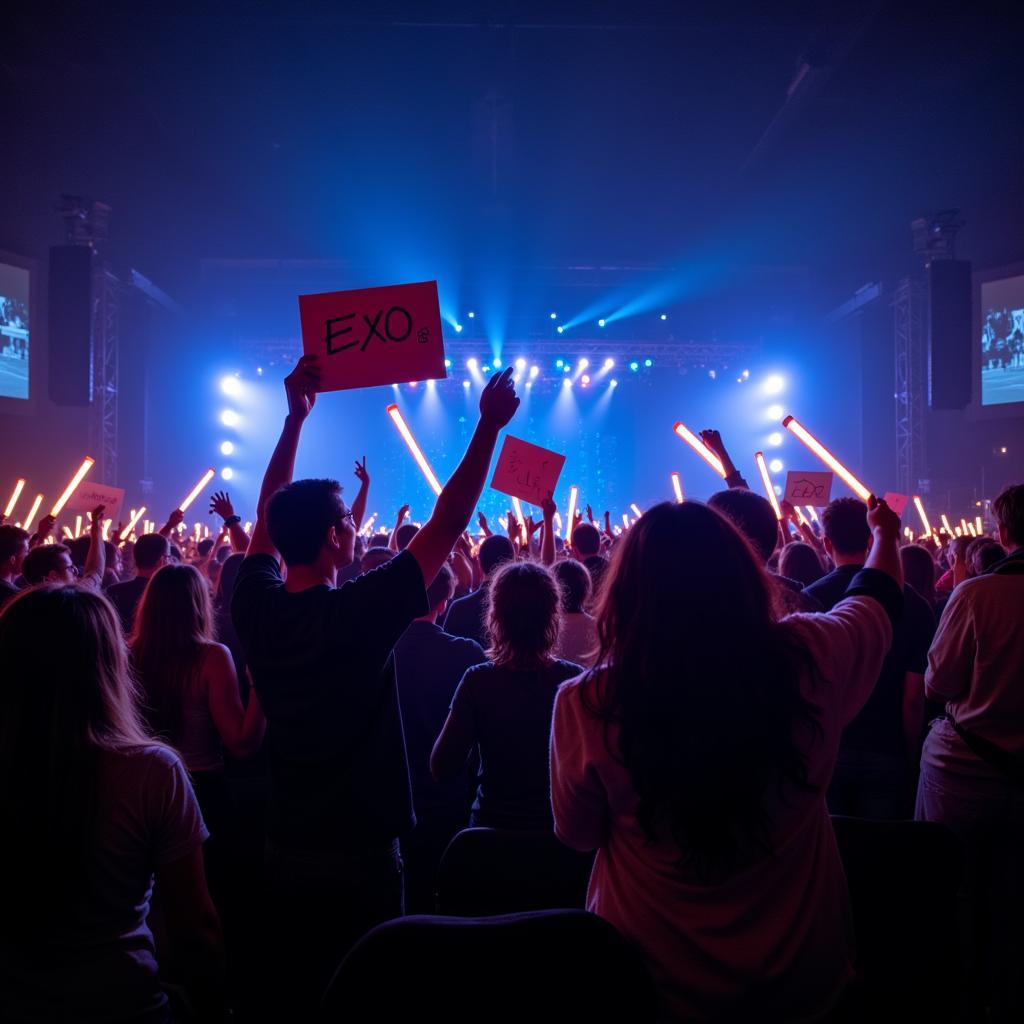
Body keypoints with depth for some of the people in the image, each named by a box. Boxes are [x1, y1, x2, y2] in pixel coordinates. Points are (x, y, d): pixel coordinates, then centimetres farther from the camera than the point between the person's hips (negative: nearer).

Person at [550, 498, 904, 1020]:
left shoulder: (587, 703, -25)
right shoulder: (809, 658, -21)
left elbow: (577, 835, -6)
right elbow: (876, 595, 4)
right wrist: (884, 533, 24)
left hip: (657, 979, -1)